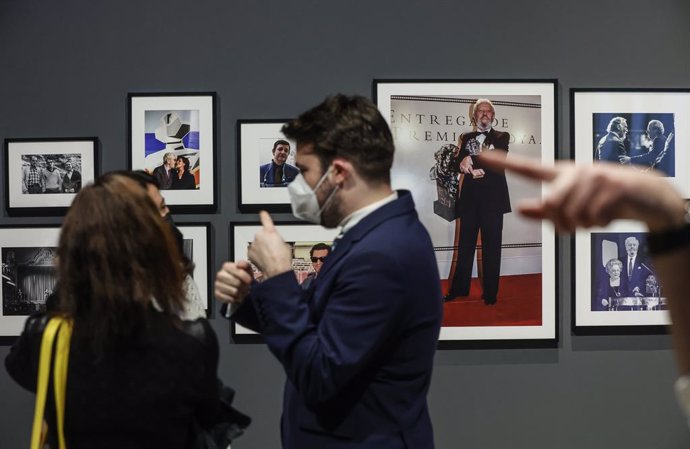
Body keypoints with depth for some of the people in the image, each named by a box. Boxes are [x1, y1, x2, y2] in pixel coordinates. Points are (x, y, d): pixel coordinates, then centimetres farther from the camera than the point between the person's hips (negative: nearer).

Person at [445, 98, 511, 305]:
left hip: (492, 197, -2)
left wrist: (472, 160, -11)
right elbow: (461, 164, 3)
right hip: (469, 196, 2)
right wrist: (474, 169, -16)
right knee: (465, 244, 5)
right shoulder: (466, 138, 14)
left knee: (491, 245, 2)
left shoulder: (502, 137, 7)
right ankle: (459, 288, 13)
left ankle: (490, 292, 7)